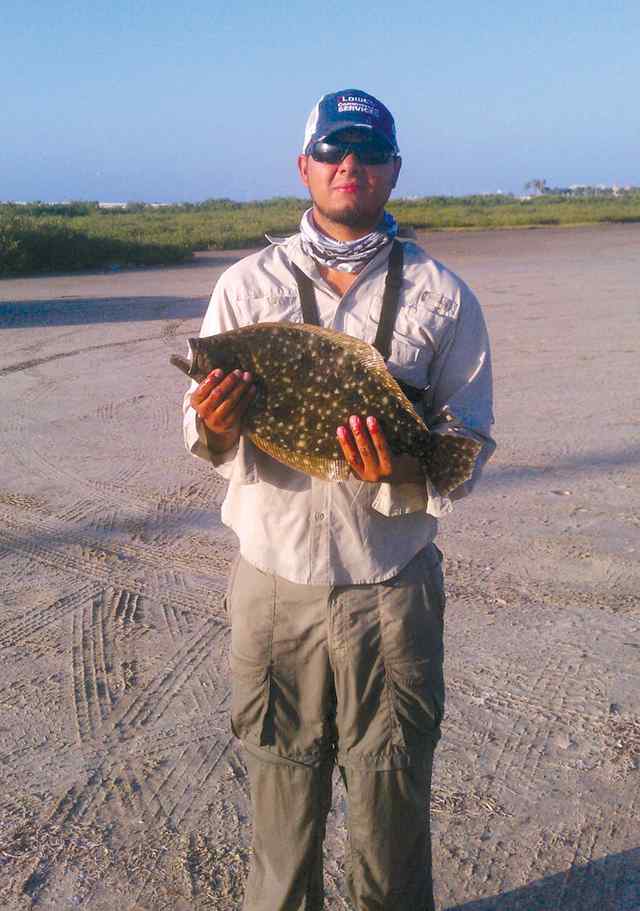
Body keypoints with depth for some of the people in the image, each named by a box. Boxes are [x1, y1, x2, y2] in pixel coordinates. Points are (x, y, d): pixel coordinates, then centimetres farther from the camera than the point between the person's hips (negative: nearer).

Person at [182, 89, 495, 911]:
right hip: (274, 580, 1)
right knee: (280, 784, 12)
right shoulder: (246, 284, 5)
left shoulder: (441, 295, 3)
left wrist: (406, 471, -21)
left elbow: (469, 441, 0)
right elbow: (203, 436, 5)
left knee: (392, 795, 11)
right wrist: (215, 429, -19)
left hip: (393, 587, 0)